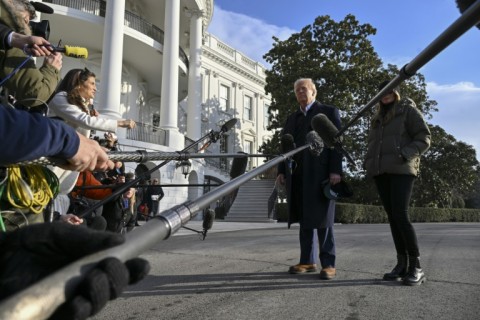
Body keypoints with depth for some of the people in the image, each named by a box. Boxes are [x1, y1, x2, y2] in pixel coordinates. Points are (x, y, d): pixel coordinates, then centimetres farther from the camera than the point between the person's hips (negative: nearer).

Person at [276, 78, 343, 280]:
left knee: (322, 220, -4)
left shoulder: (329, 112, 8)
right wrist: (281, 171, 6)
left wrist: (336, 170, -13)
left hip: (320, 173, -5)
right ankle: (307, 261, 12)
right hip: (297, 175, 5)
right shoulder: (292, 118, 23)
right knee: (304, 219, 6)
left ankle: (328, 264, 2)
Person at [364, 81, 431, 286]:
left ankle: (416, 267, -10)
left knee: (400, 215, -17)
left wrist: (404, 155, -16)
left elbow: (424, 138, -1)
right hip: (381, 172, 6)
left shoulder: (408, 110, 7)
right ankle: (402, 264, 6)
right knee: (392, 217, 2)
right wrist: (368, 164, 9)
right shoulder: (377, 118, 24)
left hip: (401, 170, -6)